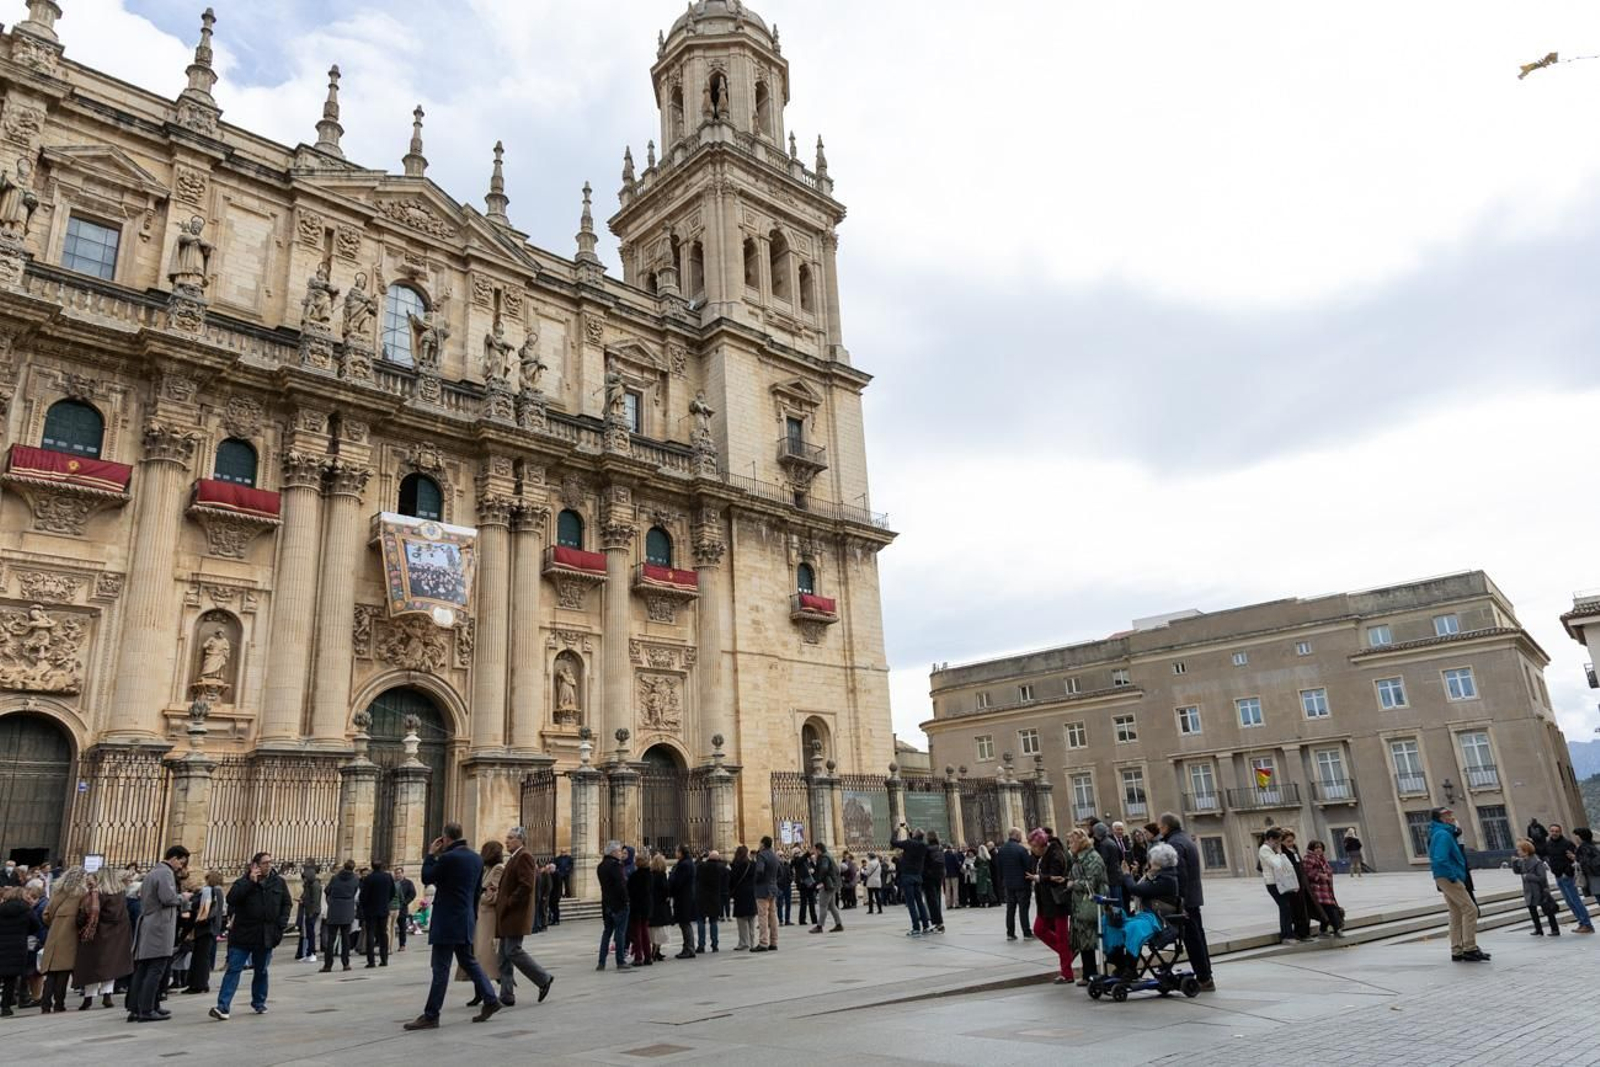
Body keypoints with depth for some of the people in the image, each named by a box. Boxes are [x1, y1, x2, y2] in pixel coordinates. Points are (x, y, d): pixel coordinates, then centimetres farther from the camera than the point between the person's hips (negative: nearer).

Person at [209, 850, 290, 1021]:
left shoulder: (278, 883, 5)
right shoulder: (244, 881, -4)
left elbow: (286, 904, 12)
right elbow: (231, 898, -21)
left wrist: (282, 923, -1)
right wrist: (250, 881, -24)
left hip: (266, 936, 3)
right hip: (243, 935, -3)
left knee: (261, 971, 14)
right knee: (234, 969, -7)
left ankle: (259, 1002, 29)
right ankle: (222, 1006, -7)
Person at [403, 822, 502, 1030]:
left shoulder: (448, 858, -17)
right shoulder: (476, 858, 8)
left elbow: (426, 878, -6)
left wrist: (431, 854, 1)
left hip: (447, 920, -8)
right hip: (466, 918, 8)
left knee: (441, 968, -3)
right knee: (468, 960, 18)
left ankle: (430, 1016, 3)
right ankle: (490, 999, 19)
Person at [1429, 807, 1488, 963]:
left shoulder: (1443, 833, 17)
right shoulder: (1443, 835, -16)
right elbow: (1440, 860, -26)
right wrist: (1453, 876, -19)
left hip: (1445, 879, 10)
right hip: (1448, 878, -10)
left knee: (1457, 914, 12)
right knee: (1470, 909, -9)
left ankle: (1457, 951, 15)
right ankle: (1470, 949, -7)